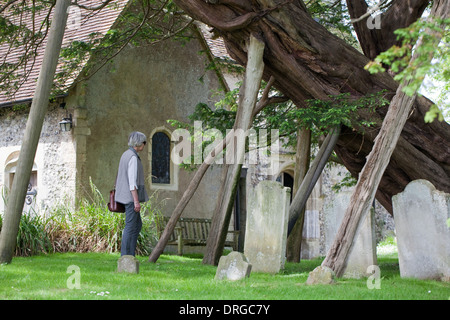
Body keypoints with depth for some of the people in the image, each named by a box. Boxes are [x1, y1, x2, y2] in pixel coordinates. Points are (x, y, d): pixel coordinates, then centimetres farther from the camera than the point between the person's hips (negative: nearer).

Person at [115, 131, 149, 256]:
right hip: (131, 196, -10)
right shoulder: (133, 157, -16)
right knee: (130, 226, -5)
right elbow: (132, 180, -21)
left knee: (137, 225, 15)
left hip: (126, 196, 10)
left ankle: (130, 256, 14)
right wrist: (136, 201, -21)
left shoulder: (126, 155, 14)